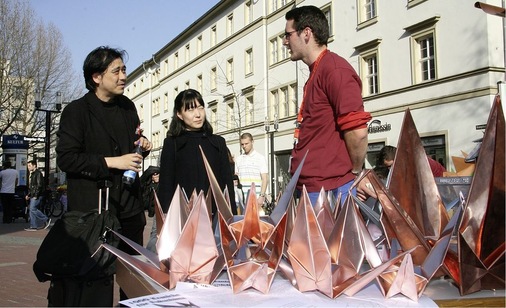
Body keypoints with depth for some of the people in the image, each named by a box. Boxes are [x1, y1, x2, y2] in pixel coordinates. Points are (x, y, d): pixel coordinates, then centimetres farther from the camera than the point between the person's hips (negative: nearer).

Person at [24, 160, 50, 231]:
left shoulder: (38, 173, -10)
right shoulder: (32, 174, 20)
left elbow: (39, 185, -18)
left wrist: (36, 195, -22)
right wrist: (28, 194, 18)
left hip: (37, 196, -10)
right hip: (32, 196, 10)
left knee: (33, 209, -15)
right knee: (31, 209, 7)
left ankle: (46, 220, -5)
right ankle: (33, 226, 10)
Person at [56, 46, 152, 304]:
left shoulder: (127, 106, 10)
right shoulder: (76, 111, -8)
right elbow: (65, 158, -15)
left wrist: (142, 147, 0)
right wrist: (111, 162, -19)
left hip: (129, 206, 6)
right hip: (93, 208, -5)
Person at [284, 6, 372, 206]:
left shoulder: (333, 68, -12)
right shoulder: (316, 74, 19)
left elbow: (357, 131, -19)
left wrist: (355, 174, -7)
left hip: (330, 190, -9)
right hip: (312, 188, 9)